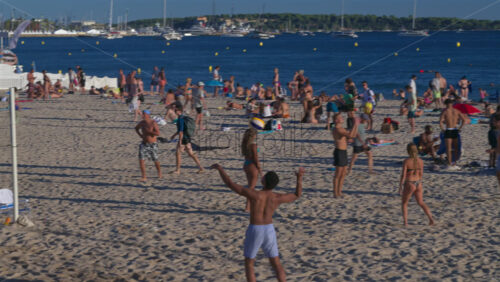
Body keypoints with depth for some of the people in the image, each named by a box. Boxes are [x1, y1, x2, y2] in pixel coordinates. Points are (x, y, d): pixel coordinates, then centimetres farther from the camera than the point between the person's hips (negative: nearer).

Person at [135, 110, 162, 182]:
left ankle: (159, 173, 40)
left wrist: (148, 131, -26)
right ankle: (143, 177, -12)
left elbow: (158, 133, -24)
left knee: (155, 160, 11)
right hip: (144, 144, 4)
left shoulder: (153, 123, -16)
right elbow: (136, 128, 22)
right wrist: (140, 135, 6)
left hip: (153, 144, -4)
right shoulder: (142, 122, 0)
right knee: (141, 159, -13)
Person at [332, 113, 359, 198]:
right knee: (338, 174, -3)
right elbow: (350, 135, -31)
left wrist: (356, 125, 4)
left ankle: (339, 192, 21)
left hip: (344, 152, 10)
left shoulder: (342, 129, 15)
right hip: (339, 152, -10)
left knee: (343, 173, 13)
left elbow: (354, 135, 17)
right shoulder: (337, 129, -18)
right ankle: (335, 193, 4)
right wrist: (355, 125, -24)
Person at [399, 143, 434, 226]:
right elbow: (421, 174, 10)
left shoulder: (406, 161, -15)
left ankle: (405, 222, 10)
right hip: (418, 184, 4)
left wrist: (400, 187, -8)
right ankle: (431, 219, 4)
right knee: (421, 203, 20)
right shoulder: (420, 161, 0)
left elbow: (403, 175, -14)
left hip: (409, 185, -4)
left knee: (404, 203, 17)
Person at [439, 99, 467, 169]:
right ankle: (454, 164, 15)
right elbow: (464, 119, 3)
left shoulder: (445, 111, -4)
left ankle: (450, 165, 0)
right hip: (455, 130, 3)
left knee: (448, 149, 2)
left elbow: (440, 122, -14)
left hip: (448, 131, -3)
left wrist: (443, 129, -1)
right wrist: (459, 128, 9)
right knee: (456, 148, 13)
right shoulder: (456, 111, 5)